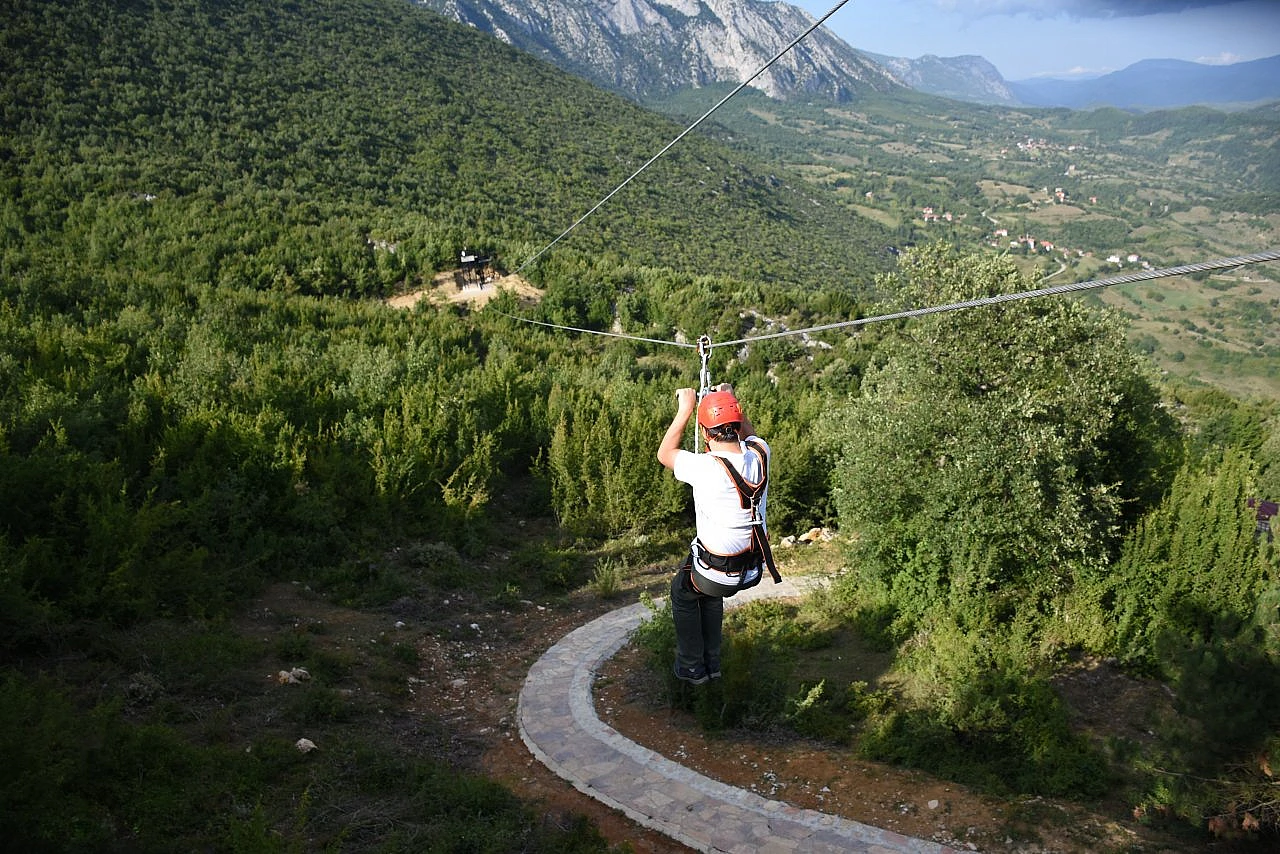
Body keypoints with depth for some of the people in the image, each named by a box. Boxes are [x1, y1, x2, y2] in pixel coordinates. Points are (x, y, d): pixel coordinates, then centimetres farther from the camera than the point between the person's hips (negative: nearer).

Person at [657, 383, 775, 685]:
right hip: (754, 567, 6)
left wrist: (685, 410, -5)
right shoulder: (760, 453, -14)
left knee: (683, 592, 27)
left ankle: (692, 667, 34)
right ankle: (712, 662, 43)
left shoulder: (707, 468, -30)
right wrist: (731, 401, 14)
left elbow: (664, 454, -9)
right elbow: (749, 434, 14)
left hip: (717, 571, -5)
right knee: (709, 593, 34)